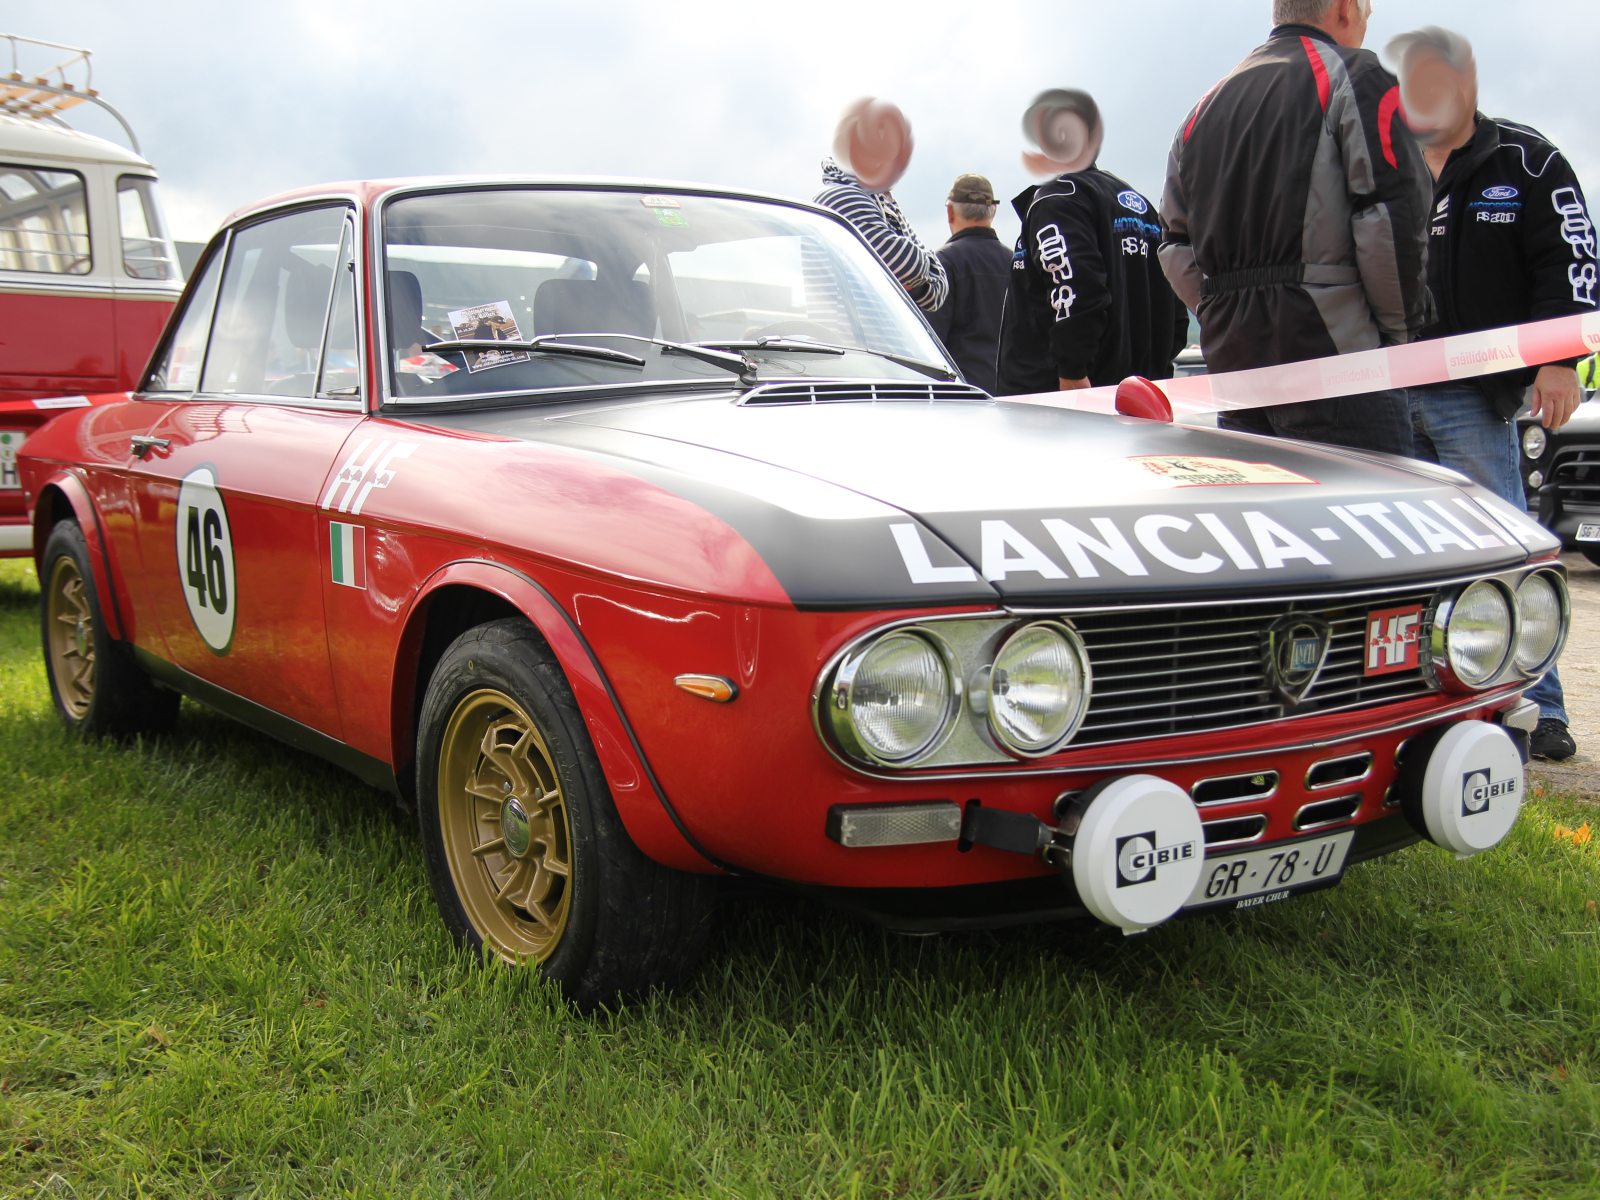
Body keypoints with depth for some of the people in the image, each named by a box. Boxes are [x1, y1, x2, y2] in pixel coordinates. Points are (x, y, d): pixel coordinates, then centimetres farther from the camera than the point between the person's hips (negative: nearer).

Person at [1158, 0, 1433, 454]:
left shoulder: (1206, 106, 21)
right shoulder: (1356, 77, 0)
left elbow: (1177, 248, 18)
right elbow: (1391, 216, -11)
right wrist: (1398, 327, -1)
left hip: (1233, 364, 7)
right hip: (1331, 359, -7)